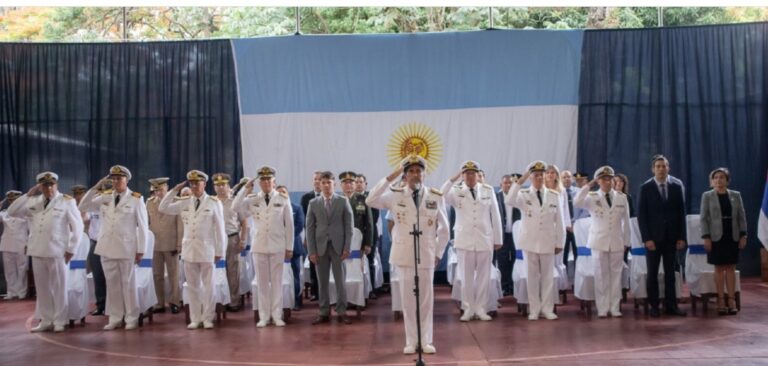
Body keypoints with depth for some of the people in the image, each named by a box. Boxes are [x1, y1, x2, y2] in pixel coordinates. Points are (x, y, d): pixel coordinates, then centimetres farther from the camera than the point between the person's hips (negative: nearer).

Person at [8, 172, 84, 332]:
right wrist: (28, 195, 0)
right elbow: (12, 212, 7)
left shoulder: (66, 201, -3)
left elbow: (78, 226, -3)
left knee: (58, 288, 3)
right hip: (37, 252, 5)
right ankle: (46, 321, 19)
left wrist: (71, 249, -7)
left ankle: (59, 322, 11)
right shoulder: (33, 202, 11)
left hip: (57, 252, -4)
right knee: (42, 288, 10)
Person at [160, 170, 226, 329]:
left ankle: (207, 318, 16)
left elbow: (220, 228, -3)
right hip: (189, 250, 3)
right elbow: (163, 208, 3)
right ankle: (195, 319, 17)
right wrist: (174, 190, -2)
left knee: (208, 286, 5)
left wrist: (219, 251, -4)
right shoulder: (184, 202, 7)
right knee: (193, 286, 9)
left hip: (207, 250, -3)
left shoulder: (214, 202, -3)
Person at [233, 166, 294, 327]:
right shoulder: (251, 199, 4)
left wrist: (289, 247, -1)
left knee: (277, 281, 4)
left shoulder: (283, 198, 0)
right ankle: (264, 316, 12)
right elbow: (235, 207, -12)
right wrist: (246, 190, -11)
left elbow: (289, 224, 1)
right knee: (262, 282, 5)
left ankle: (277, 316, 11)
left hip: (277, 246, -1)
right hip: (259, 246, 1)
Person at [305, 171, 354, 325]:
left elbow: (349, 226, 2)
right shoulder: (313, 203, 7)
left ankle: (342, 312, 8)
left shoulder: (343, 201, 4)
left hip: (338, 246, -1)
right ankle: (324, 313, 11)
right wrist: (312, 251, -2)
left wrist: (347, 247, -6)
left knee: (340, 281, 1)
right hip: (321, 247, 1)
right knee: (322, 282, 4)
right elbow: (310, 228, 5)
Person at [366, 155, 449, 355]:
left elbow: (444, 228, 8)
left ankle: (426, 340, 18)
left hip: (427, 255, 1)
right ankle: (411, 341, 17)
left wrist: (439, 253, 5)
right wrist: (390, 178, -19)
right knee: (408, 299, 6)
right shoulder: (395, 195, -3)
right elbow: (371, 201, -19)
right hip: (404, 255, -1)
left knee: (426, 299, 7)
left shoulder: (436, 196, 0)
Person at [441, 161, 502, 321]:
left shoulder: (488, 190, 4)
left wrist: (498, 239, 5)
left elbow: (495, 216, 6)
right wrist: (453, 179, -20)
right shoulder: (456, 191, 0)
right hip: (464, 240, -1)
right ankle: (468, 309, 15)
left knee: (483, 276, 6)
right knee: (467, 276, 5)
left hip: (485, 239, 1)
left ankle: (481, 309, 16)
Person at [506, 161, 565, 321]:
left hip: (547, 242, 1)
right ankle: (534, 309, 14)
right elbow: (510, 201, -25)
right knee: (532, 276, 5)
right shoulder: (523, 194, -2)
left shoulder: (554, 196, 3)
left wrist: (559, 242, 3)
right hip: (529, 242, -1)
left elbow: (559, 221, 4)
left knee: (548, 276, 6)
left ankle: (547, 309, 16)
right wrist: (520, 182, -27)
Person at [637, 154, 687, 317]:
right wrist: (647, 238, -11)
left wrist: (681, 237, -1)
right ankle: (654, 306, 11)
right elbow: (641, 215, -4)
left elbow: (681, 212, 4)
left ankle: (671, 305, 12)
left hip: (671, 237, 2)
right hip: (653, 237, -2)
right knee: (652, 273, 4)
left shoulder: (677, 186, 2)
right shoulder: (645, 188, -3)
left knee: (670, 273, 7)